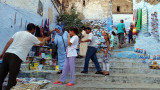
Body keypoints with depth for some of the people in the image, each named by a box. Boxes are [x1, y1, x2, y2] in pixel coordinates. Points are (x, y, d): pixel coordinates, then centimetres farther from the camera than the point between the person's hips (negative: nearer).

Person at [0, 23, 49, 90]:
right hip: (16, 57, -6)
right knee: (12, 80, -2)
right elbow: (41, 44, 24)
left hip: (7, 54, 6)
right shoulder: (32, 37, 7)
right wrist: (45, 39, 44)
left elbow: (9, 42, 12)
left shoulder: (18, 33, 21)